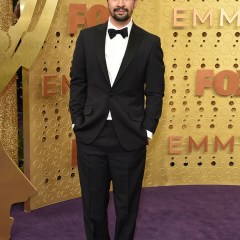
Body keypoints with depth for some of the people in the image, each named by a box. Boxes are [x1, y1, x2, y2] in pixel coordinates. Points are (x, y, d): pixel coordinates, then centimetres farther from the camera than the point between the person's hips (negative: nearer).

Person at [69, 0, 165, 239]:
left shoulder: (150, 43, -1)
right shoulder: (87, 37, 4)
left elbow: (155, 92, 0)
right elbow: (77, 83, 6)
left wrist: (147, 131, -5)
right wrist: (77, 122, 0)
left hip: (129, 138, -1)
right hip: (90, 135, 2)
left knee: (126, 205, 13)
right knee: (93, 203, 14)